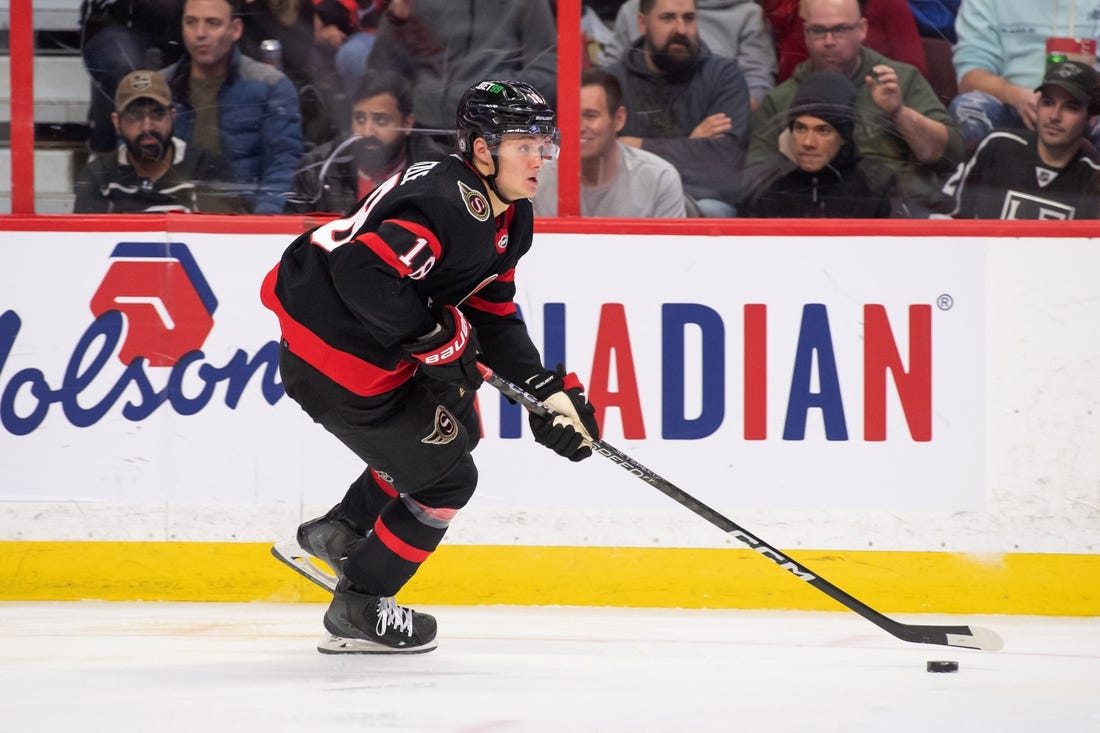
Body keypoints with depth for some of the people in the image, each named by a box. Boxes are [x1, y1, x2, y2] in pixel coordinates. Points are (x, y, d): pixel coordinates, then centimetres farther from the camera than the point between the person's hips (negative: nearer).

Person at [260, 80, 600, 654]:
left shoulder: (507, 217, 8)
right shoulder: (449, 204, -26)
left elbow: (492, 317, 14)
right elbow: (364, 271, -36)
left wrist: (547, 389, 4)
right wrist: (438, 335, -29)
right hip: (338, 355, -11)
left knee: (456, 431, 27)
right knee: (444, 478, 2)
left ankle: (340, 532, 36)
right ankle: (358, 611, 15)